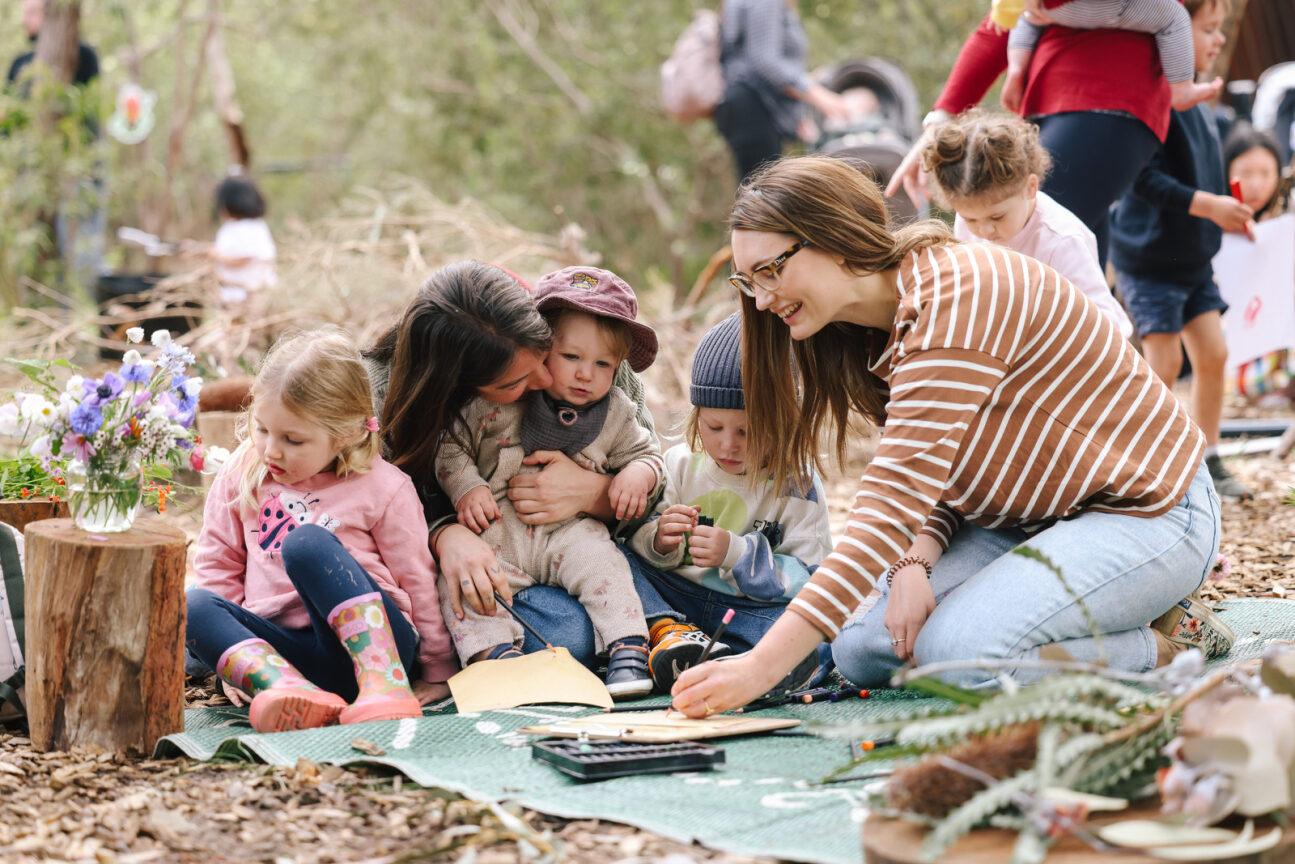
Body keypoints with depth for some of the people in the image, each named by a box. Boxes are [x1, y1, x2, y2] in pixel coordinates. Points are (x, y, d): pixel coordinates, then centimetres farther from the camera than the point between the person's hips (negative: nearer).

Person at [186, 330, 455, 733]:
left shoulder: (383, 488, 0)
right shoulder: (244, 469, 10)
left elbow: (418, 583, 4)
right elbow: (218, 563, 17)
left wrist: (438, 673, 7)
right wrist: (230, 648, 7)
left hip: (372, 642, -4)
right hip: (278, 651, 4)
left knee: (307, 541, -30)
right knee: (191, 604, -23)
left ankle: (386, 683, -43)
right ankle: (293, 690, -47)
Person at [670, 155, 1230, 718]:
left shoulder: (953, 298, -26)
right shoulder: (880, 325, 6)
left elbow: (894, 501, -33)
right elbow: (930, 481, 7)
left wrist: (763, 666, -37)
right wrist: (916, 563, -18)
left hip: (1152, 511, -10)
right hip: (1035, 519, 10)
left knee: (960, 651, -30)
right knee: (859, 650, -3)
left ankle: (1171, 646, -6)